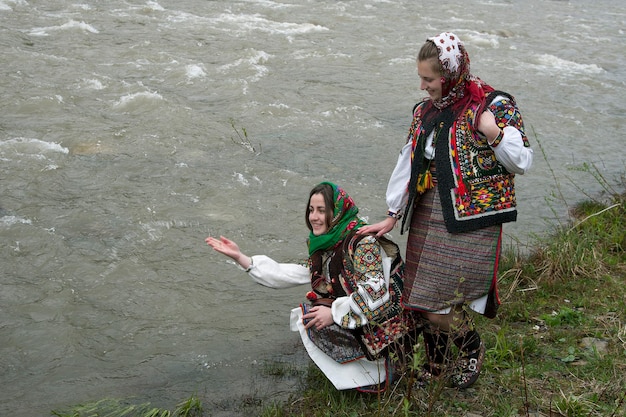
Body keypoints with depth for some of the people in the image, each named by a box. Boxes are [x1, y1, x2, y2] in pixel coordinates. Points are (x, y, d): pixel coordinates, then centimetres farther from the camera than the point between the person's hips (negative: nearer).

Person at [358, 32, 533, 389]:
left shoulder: (494, 105, -8)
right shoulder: (425, 110, 10)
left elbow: (523, 162, -4)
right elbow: (408, 164, 14)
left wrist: (495, 135, -21)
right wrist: (392, 216, 13)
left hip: (470, 220, -6)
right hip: (427, 216, 6)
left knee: (440, 308, -7)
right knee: (425, 301, 9)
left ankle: (472, 348, 23)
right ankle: (436, 365, 31)